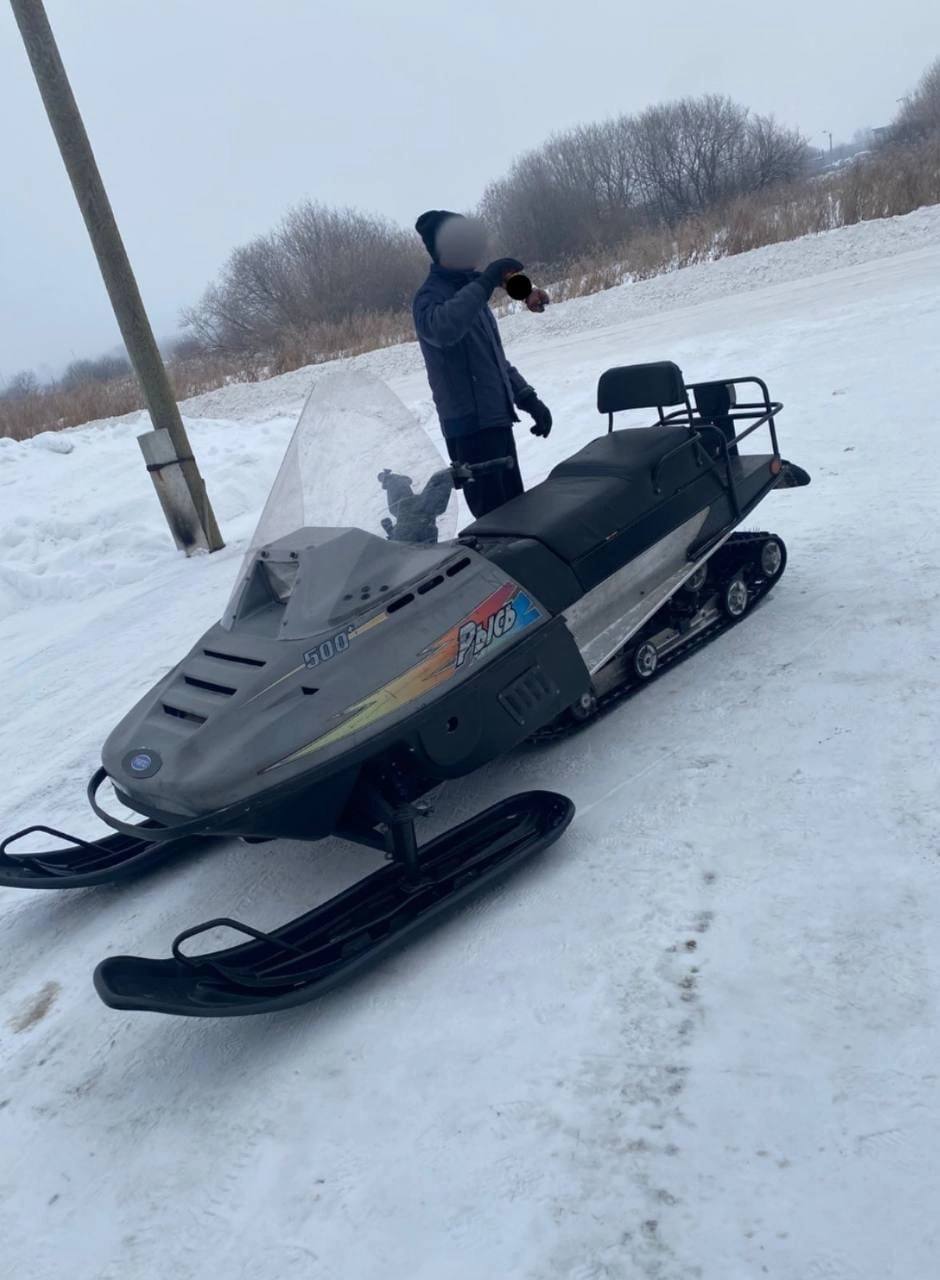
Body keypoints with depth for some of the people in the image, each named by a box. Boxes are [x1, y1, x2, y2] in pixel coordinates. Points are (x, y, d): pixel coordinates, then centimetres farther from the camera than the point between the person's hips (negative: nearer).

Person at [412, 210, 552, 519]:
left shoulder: (469, 291, 19)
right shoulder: (431, 295, -8)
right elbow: (442, 329, -35)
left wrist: (528, 399, 20)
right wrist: (485, 282, -28)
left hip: (497, 421, 9)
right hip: (471, 427, -9)